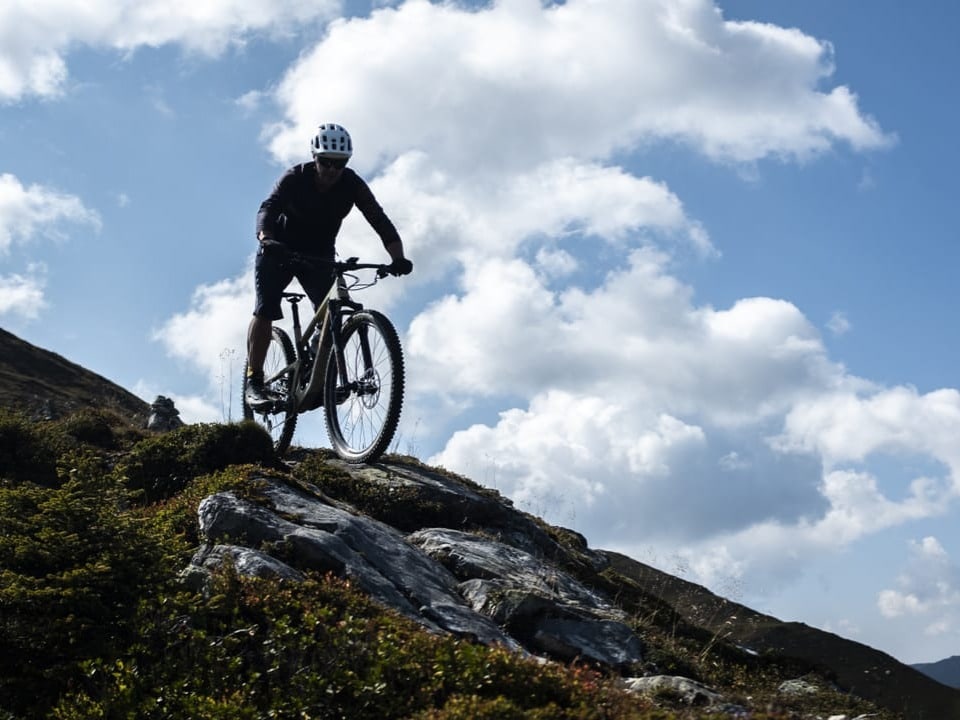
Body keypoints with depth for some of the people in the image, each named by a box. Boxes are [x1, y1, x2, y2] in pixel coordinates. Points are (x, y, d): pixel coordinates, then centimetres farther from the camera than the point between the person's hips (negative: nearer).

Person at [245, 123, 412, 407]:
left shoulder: (352, 185, -18)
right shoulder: (295, 178, -23)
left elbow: (380, 221, -26)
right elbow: (268, 209, -38)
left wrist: (398, 258, -43)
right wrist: (266, 239, -60)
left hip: (320, 253, 2)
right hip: (280, 249, -2)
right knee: (265, 310, -17)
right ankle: (254, 381, -13)